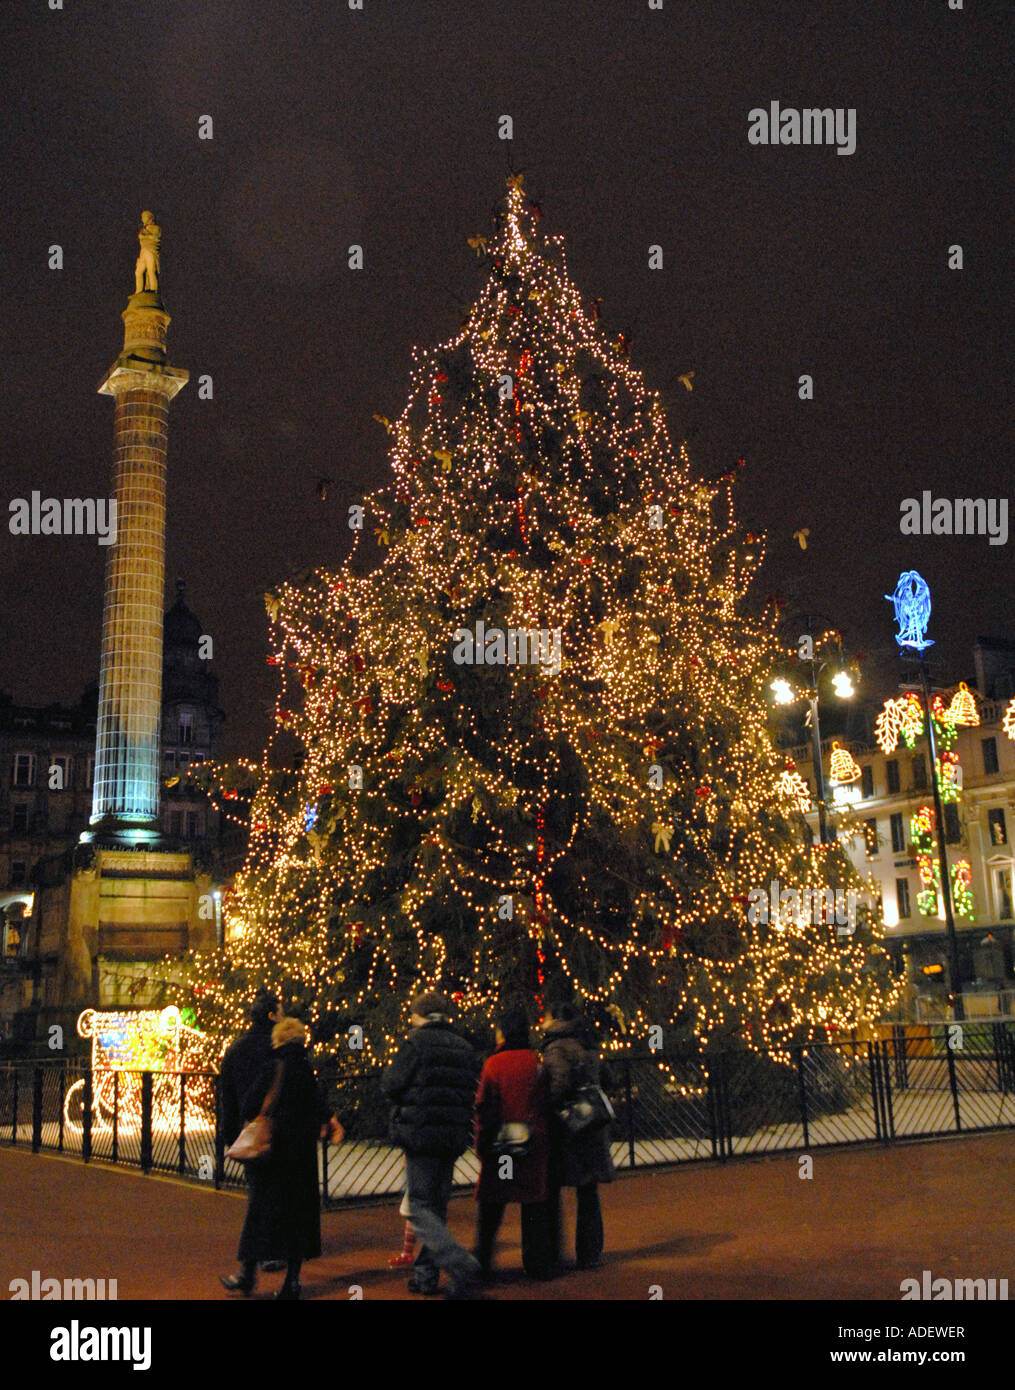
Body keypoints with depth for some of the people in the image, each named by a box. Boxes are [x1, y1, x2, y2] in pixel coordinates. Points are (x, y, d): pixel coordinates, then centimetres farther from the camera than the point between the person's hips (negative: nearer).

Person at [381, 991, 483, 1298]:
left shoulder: (416, 1042, -8)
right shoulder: (464, 1047, 10)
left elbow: (391, 1086, -7)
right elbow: (473, 1091, 13)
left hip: (421, 1134, -6)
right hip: (454, 1137, 6)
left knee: (420, 1207, -3)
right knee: (437, 1206, 16)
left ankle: (462, 1265, -19)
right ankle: (426, 1273, 20)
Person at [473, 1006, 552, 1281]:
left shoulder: (493, 1064, -7)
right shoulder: (538, 1062, 0)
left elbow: (484, 1109, -7)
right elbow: (549, 1105, 5)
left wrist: (481, 1145, 1)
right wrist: (544, 1140, 13)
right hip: (535, 1145, 2)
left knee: (491, 1205, 9)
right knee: (534, 1203, 8)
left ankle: (482, 1258, 10)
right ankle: (537, 1263, 10)